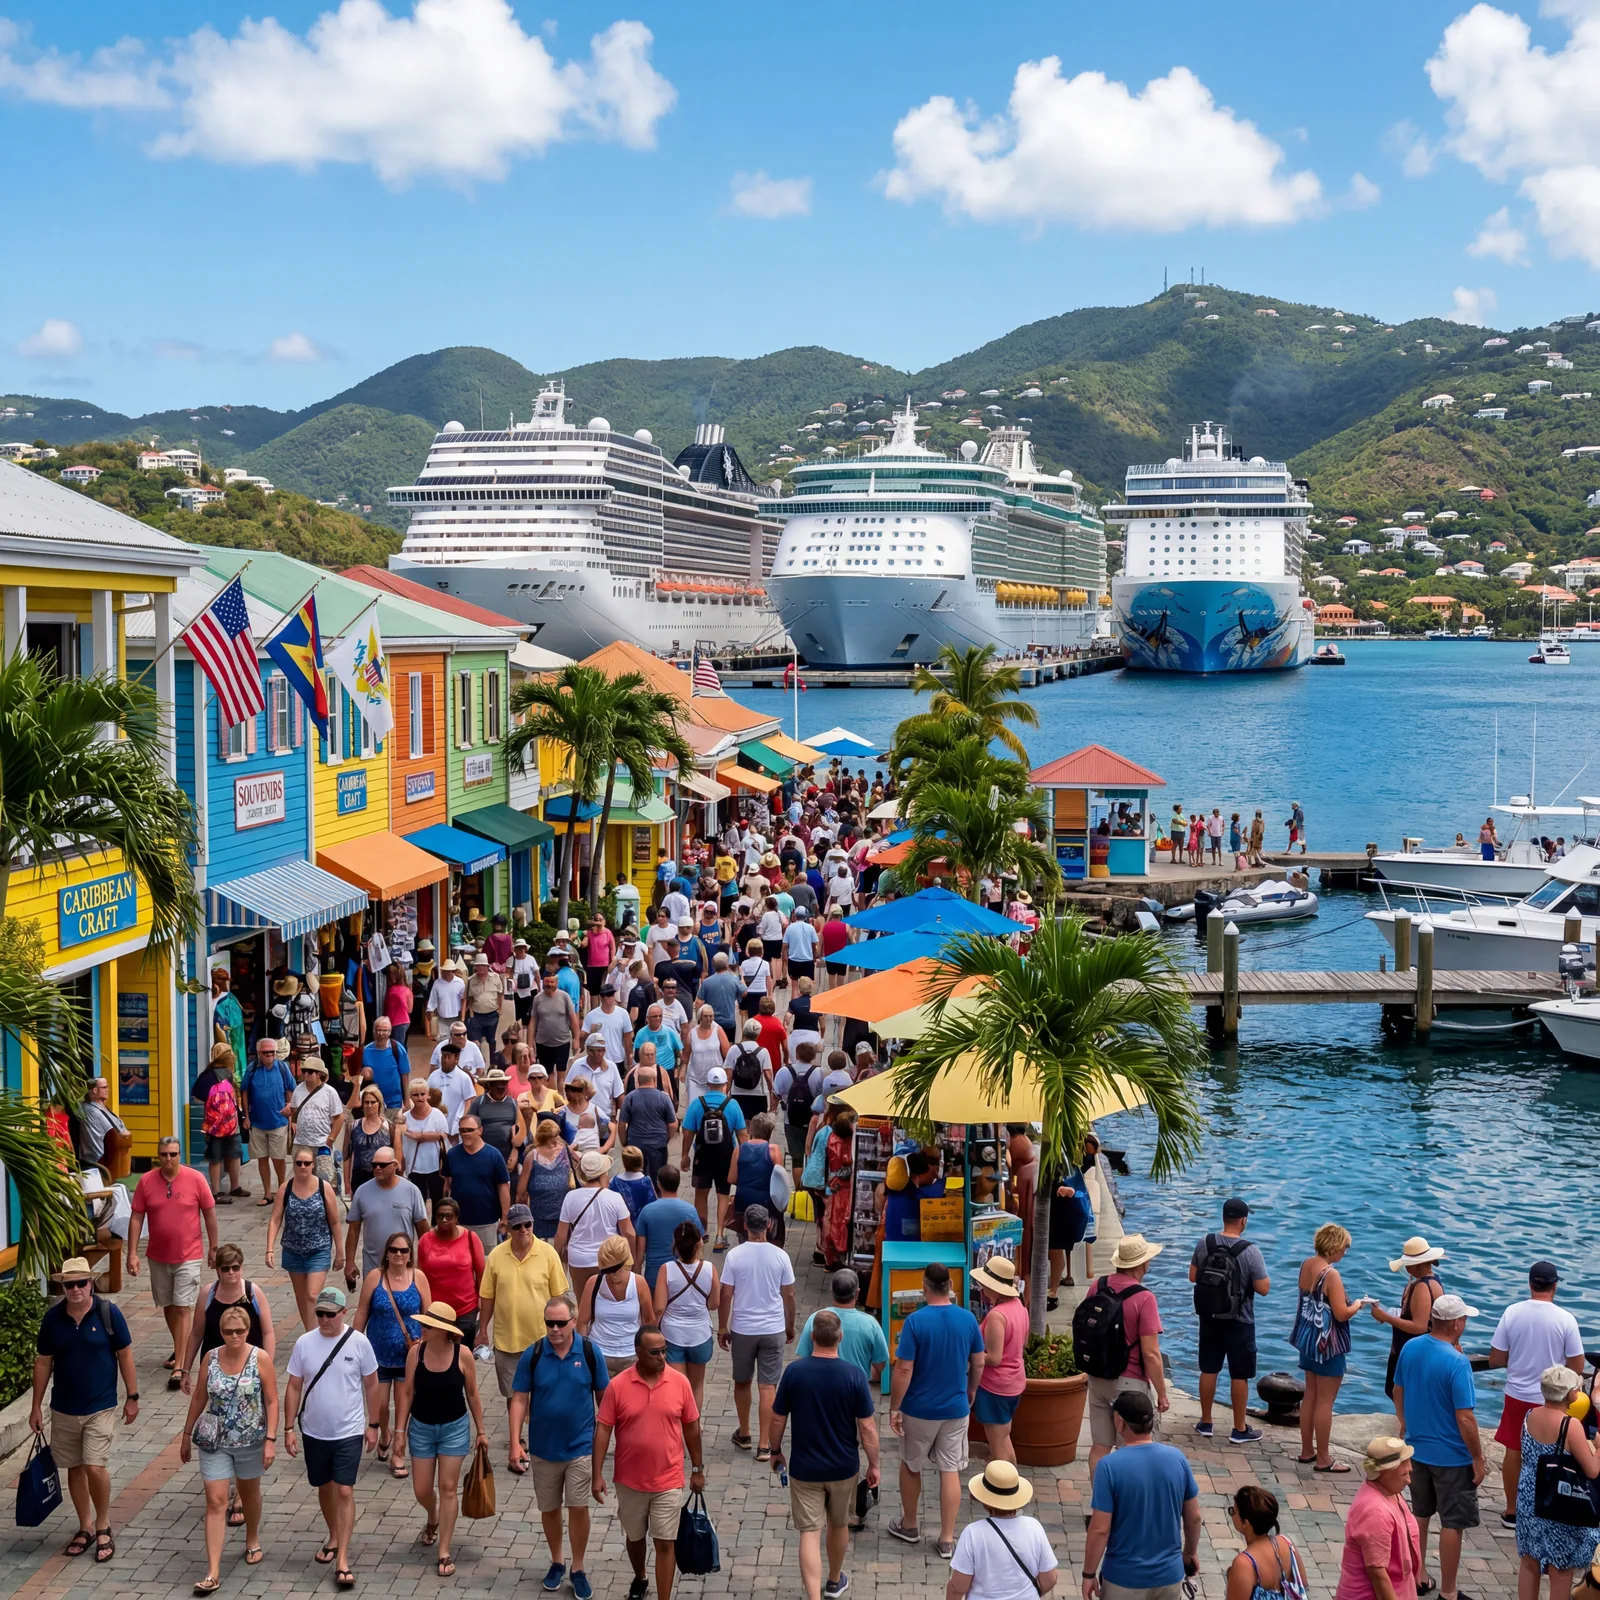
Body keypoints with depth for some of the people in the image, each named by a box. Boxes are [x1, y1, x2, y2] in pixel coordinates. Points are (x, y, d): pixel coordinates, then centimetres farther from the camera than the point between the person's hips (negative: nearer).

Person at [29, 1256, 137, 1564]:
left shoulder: (108, 1313, -10)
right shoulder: (53, 1318, -4)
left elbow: (124, 1355, -2)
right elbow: (43, 1362, 5)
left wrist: (132, 1397, -1)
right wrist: (37, 1407, 6)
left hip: (101, 1407, -3)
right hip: (63, 1409, 3)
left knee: (95, 1467, -12)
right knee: (74, 1468, 11)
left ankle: (103, 1526, 8)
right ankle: (85, 1527, 27)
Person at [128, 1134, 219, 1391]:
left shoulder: (195, 1179, -10)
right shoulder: (146, 1182, -4)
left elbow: (210, 1213, -1)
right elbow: (137, 1218, -1)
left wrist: (213, 1247, 3)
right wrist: (132, 1253, -6)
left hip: (188, 1256, -4)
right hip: (158, 1256, 4)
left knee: (183, 1309, -8)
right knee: (168, 1306, 17)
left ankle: (179, 1367, -9)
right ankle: (179, 1349, 38)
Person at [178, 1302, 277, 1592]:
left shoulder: (260, 1359, -12)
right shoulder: (211, 1358, -4)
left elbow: (271, 1401, -9)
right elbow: (199, 1398, 6)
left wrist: (270, 1439, -14)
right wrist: (187, 1434, 10)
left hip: (250, 1441, -1)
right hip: (215, 1442, 1)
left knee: (250, 1492, 20)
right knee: (215, 1502, -4)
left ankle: (252, 1541, 46)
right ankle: (213, 1573, -6)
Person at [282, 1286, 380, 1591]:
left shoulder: (358, 1342, -11)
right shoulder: (304, 1343, -8)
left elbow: (371, 1384, 0)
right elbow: (293, 1387, 0)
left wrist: (372, 1424, 2)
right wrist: (288, 1429, -2)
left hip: (349, 1432, -3)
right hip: (314, 1432, 3)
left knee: (345, 1492, -7)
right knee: (324, 1487, 19)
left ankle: (343, 1560, -4)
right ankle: (333, 1538, 41)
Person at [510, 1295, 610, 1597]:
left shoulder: (590, 1352, -9)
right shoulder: (532, 1355, -9)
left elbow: (604, 1395, 0)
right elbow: (519, 1400, -4)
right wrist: (516, 1444, -10)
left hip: (581, 1447, -1)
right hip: (544, 1448, 2)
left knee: (579, 1507, -3)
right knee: (549, 1509, 13)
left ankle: (578, 1570, 13)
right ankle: (556, 1562, 33)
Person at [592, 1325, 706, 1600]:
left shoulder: (680, 1382, -8)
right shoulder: (617, 1385, -11)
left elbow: (691, 1427, 1)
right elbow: (603, 1430, -7)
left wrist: (698, 1469, 5)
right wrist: (597, 1474, -10)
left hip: (668, 1481, -1)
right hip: (630, 1481, 1)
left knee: (665, 1543, 0)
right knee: (634, 1537, 21)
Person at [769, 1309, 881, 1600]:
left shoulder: (794, 1371, -14)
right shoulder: (854, 1375, -15)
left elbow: (777, 1419, -5)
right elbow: (867, 1427, -11)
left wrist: (775, 1451, 12)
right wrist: (873, 1464, 2)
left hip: (805, 1467, -1)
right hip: (844, 1467, 1)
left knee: (809, 1533, 2)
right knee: (839, 1524, 23)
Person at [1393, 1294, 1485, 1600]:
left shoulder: (1410, 1348, -4)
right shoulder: (1457, 1362, -24)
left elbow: (1398, 1392, 10)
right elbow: (1464, 1418, -22)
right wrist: (1478, 1458, -12)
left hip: (1417, 1448, 7)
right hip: (1451, 1456, -7)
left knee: (1420, 1514, 22)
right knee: (1452, 1524, 5)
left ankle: (1417, 1575, 33)